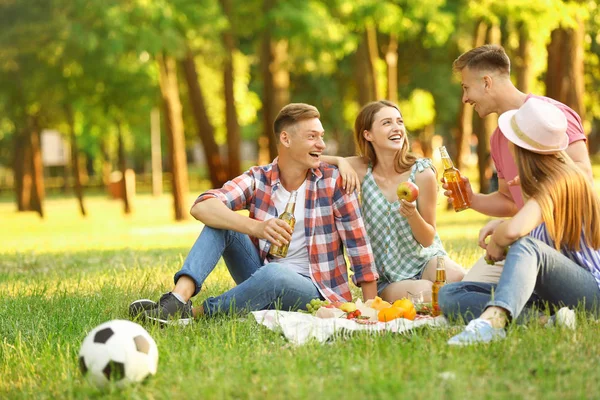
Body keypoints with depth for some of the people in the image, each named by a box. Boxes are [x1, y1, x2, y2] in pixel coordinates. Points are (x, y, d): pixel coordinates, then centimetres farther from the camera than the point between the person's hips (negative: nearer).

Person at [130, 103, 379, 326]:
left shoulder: (333, 181, -6)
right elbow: (201, 207, -17)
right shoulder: (258, 179, -1)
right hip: (262, 278, 3)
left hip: (313, 291, -3)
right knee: (222, 221, -13)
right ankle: (179, 297, -32)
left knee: (272, 274, -36)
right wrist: (255, 227, -35)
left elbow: (359, 245, -5)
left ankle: (195, 312, -22)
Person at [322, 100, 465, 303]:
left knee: (459, 279, -32)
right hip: (387, 281, 0)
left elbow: (428, 239, -4)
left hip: (426, 261, 1)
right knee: (424, 293, -32)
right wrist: (341, 161, -18)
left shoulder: (422, 173, -8)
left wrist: (412, 214, -26)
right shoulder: (362, 170, -4)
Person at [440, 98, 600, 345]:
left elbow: (514, 231, -35)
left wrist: (496, 242, -11)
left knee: (526, 246, -38)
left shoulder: (559, 182, -17)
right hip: (548, 295, 10)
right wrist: (500, 224, 11)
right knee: (449, 295, -7)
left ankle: (491, 321, -62)